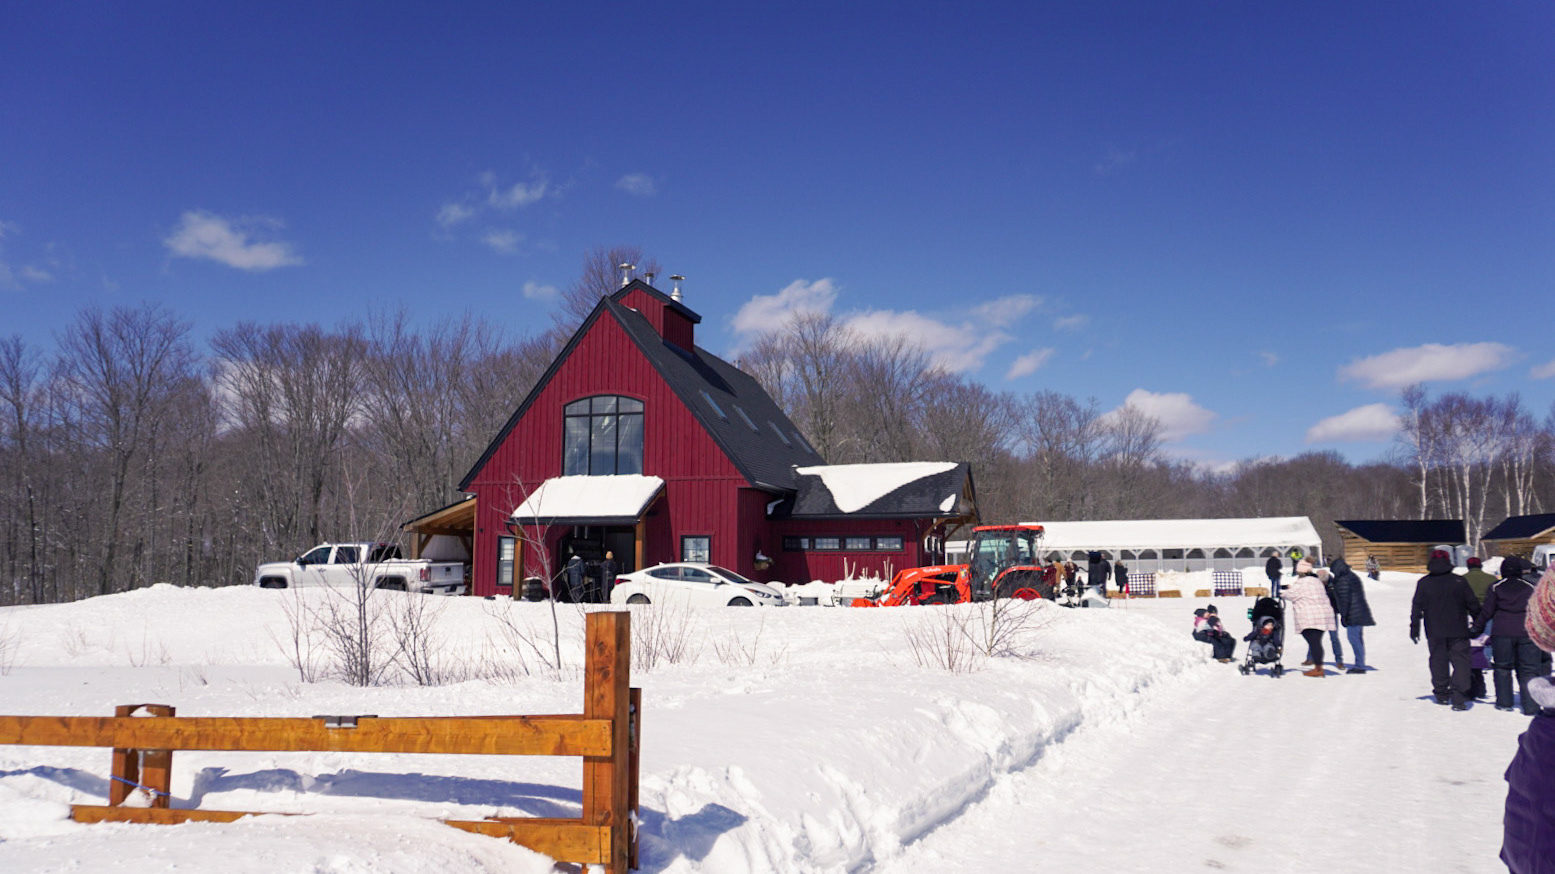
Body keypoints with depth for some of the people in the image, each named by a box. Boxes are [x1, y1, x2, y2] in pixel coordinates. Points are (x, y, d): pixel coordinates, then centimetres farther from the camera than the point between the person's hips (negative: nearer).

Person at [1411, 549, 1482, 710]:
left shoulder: (1423, 583, -1)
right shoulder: (1459, 581, -2)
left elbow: (1417, 607, 1)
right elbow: (1473, 604, 3)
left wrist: (1414, 628, 7)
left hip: (1435, 632, 1)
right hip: (1458, 630, -1)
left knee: (1438, 661, 13)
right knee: (1460, 661, -1)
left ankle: (1442, 694, 19)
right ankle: (1458, 698, -11)